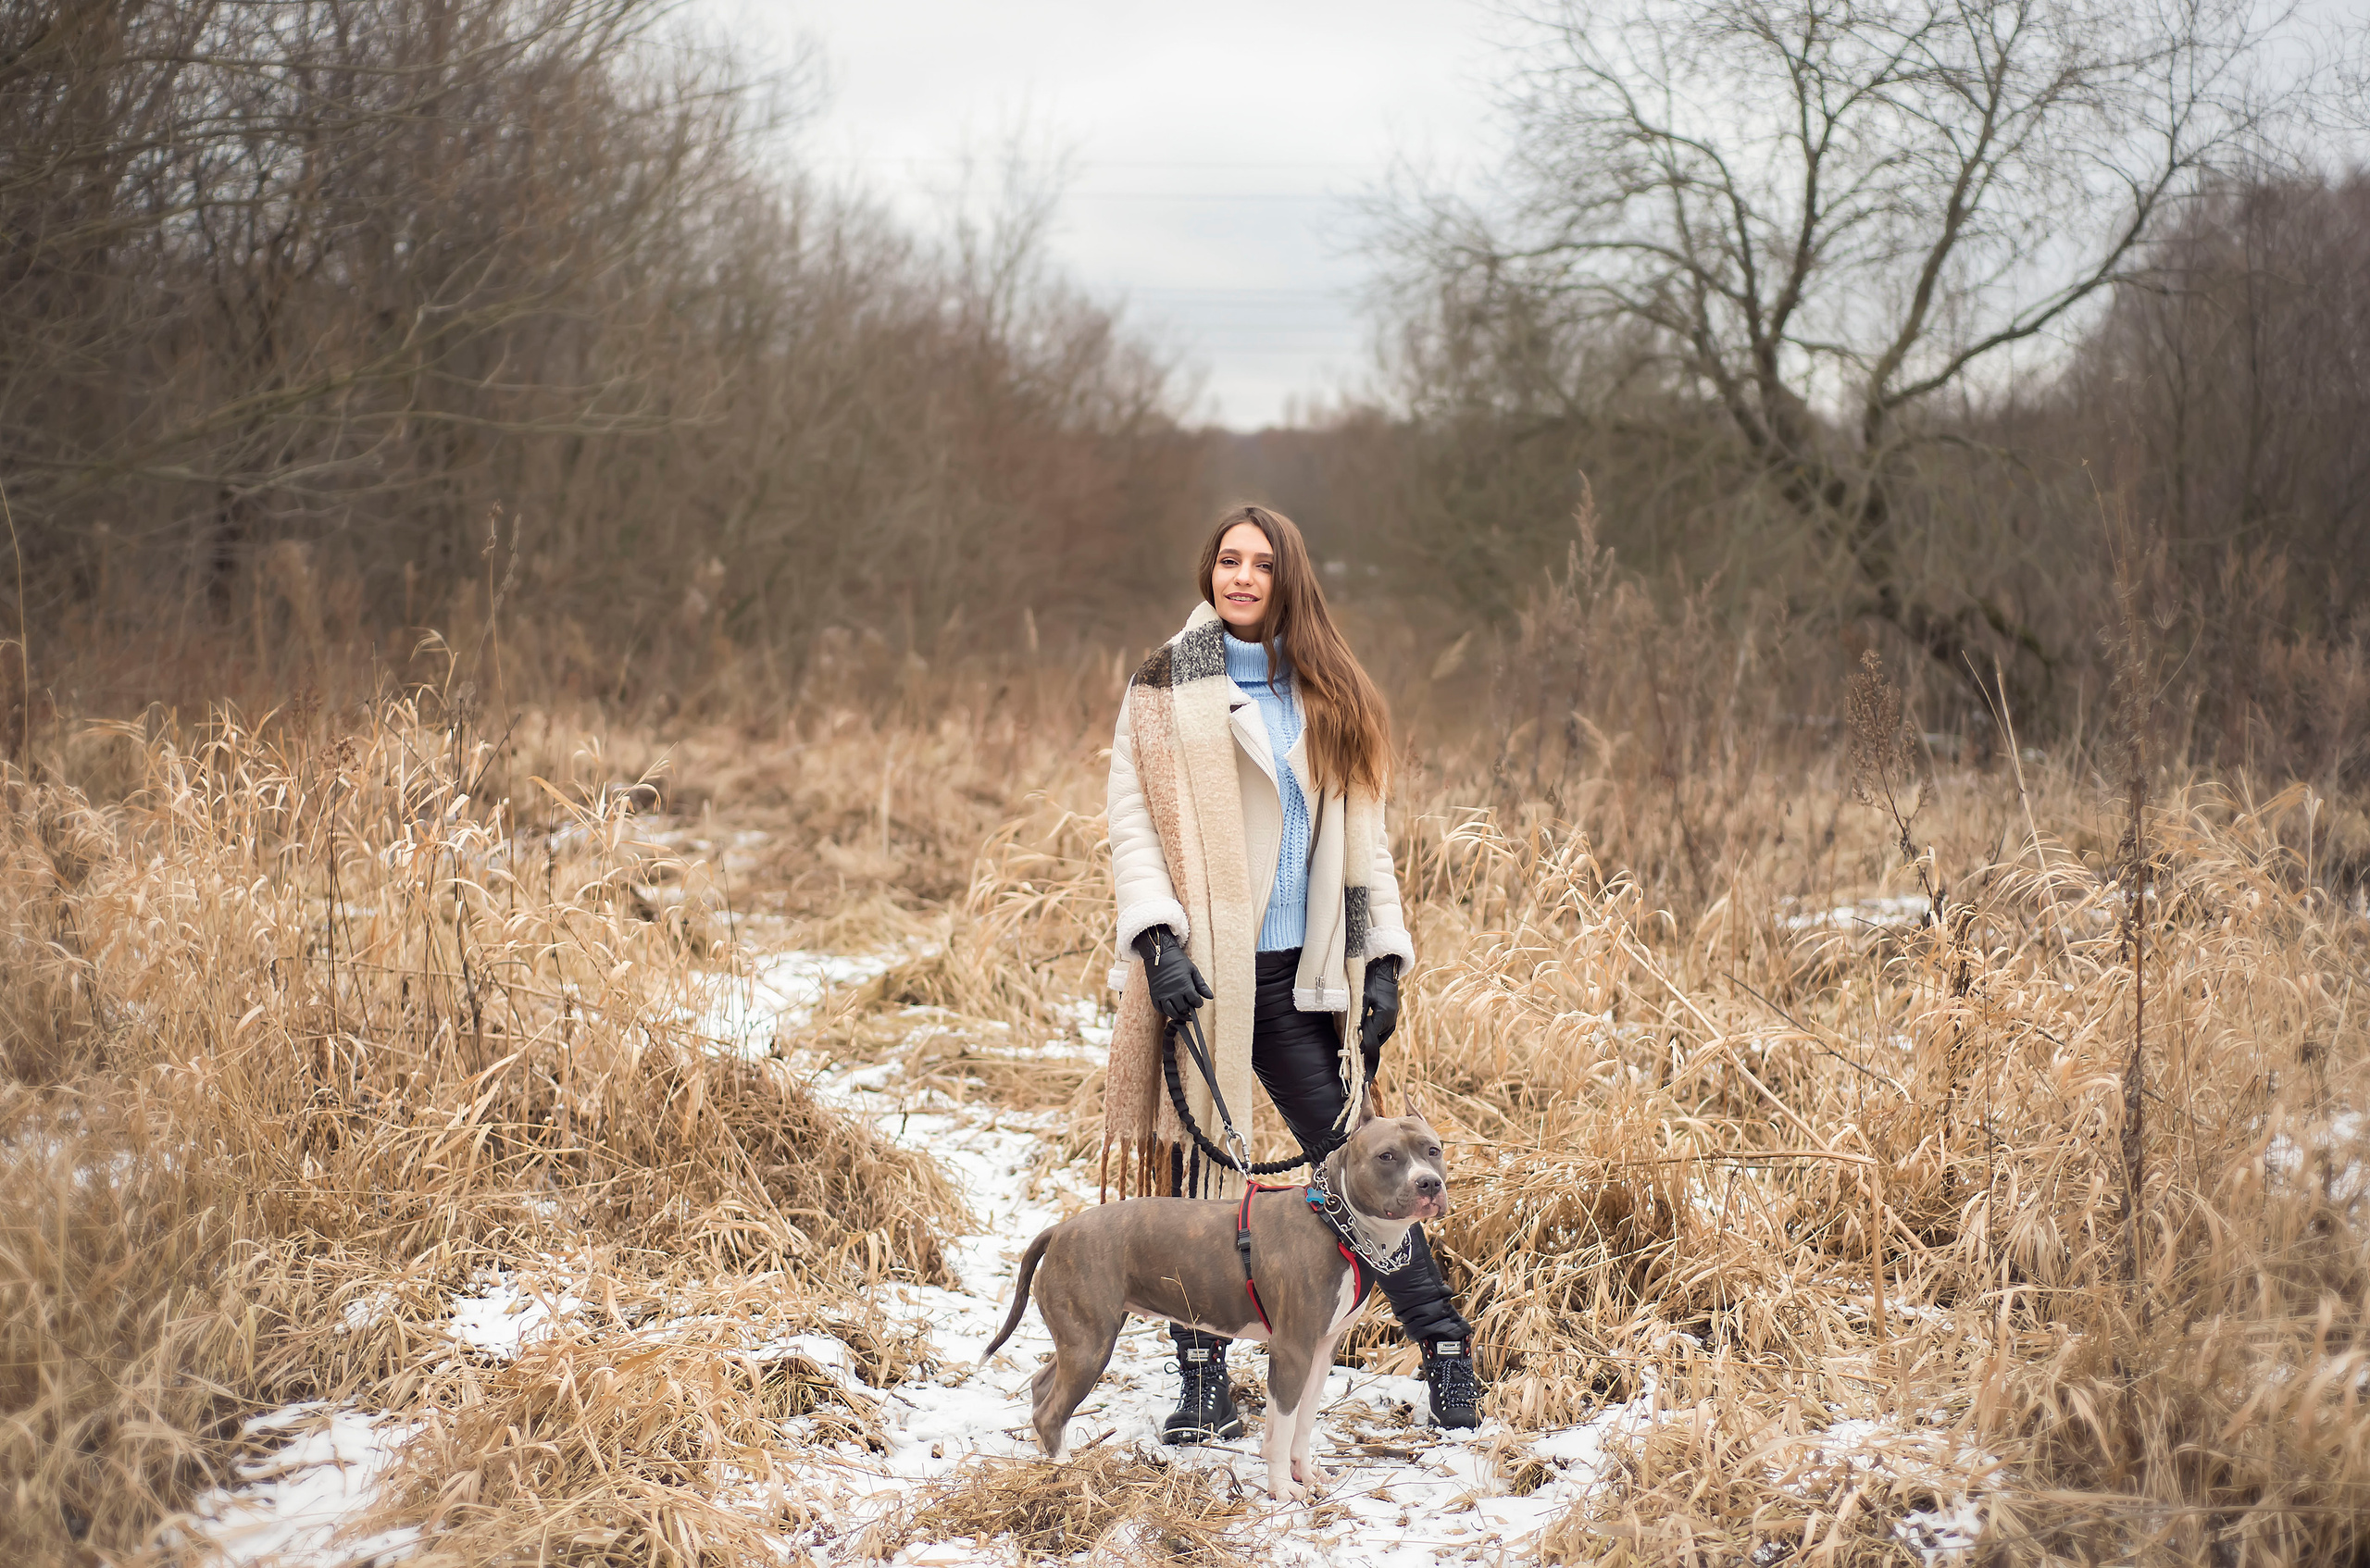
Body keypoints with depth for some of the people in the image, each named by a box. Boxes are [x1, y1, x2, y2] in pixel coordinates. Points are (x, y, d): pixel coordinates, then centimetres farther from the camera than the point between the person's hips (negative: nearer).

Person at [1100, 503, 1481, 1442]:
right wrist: (1157, 937, -13)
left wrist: (1382, 959, 5)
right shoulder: (1165, 686, 5)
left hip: (1299, 976, 2)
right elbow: (1132, 823, 0)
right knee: (1194, 1169, 2)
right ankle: (1204, 1384, 10)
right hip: (1198, 972, -1)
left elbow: (1363, 838, 14)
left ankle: (1446, 1354, 6)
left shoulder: (1330, 696, 13)